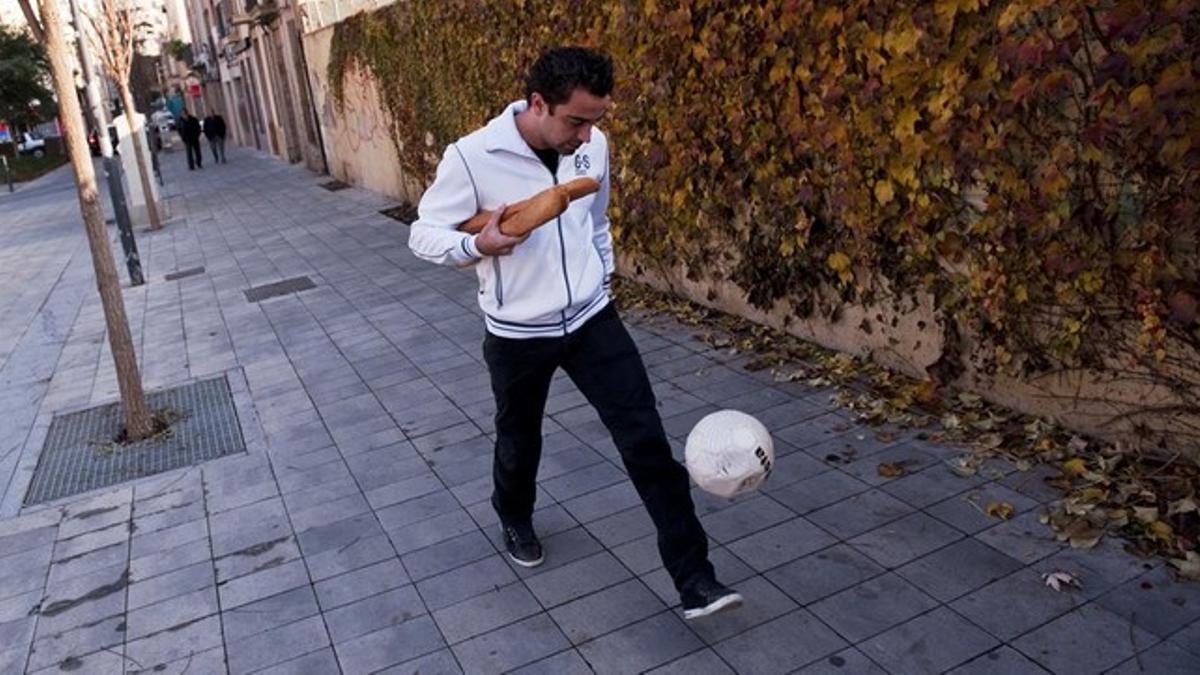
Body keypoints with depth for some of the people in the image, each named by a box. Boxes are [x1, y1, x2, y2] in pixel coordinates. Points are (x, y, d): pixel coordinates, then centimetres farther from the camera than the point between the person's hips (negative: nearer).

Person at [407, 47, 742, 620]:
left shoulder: (594, 147, -3)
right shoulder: (472, 157, -18)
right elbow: (423, 235, -12)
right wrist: (479, 245, -31)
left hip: (592, 319, 3)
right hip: (518, 333, -3)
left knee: (646, 439, -5)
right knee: (519, 440, 18)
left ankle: (694, 579, 3)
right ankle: (515, 521, 52)